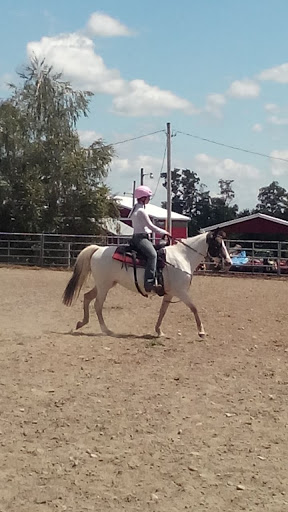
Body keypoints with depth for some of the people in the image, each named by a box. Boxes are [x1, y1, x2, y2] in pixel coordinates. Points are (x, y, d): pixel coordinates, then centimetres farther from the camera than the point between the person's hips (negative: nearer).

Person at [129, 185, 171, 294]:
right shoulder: (141, 211, -12)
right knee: (152, 254, -31)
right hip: (141, 237, -11)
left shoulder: (136, 209, 20)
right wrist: (165, 232, -5)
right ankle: (149, 282, -44)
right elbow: (151, 226, -14)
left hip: (140, 237, 11)